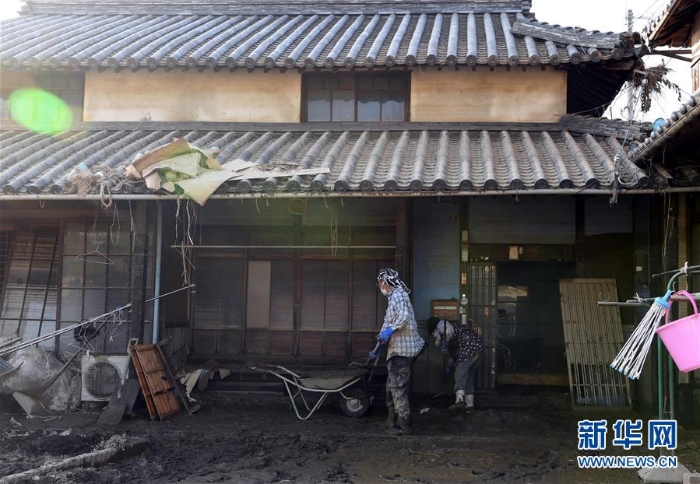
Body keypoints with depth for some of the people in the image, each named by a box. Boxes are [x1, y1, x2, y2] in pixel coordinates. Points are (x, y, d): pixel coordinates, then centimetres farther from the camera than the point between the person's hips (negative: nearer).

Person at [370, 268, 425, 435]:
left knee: (398, 387, -6)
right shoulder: (393, 297, 20)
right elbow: (387, 324, 26)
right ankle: (392, 422, 24)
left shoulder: (398, 295, -10)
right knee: (392, 387, 16)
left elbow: (404, 315, -27)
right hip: (396, 349, 10)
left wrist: (391, 330, -33)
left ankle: (403, 425, -2)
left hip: (402, 349, -10)